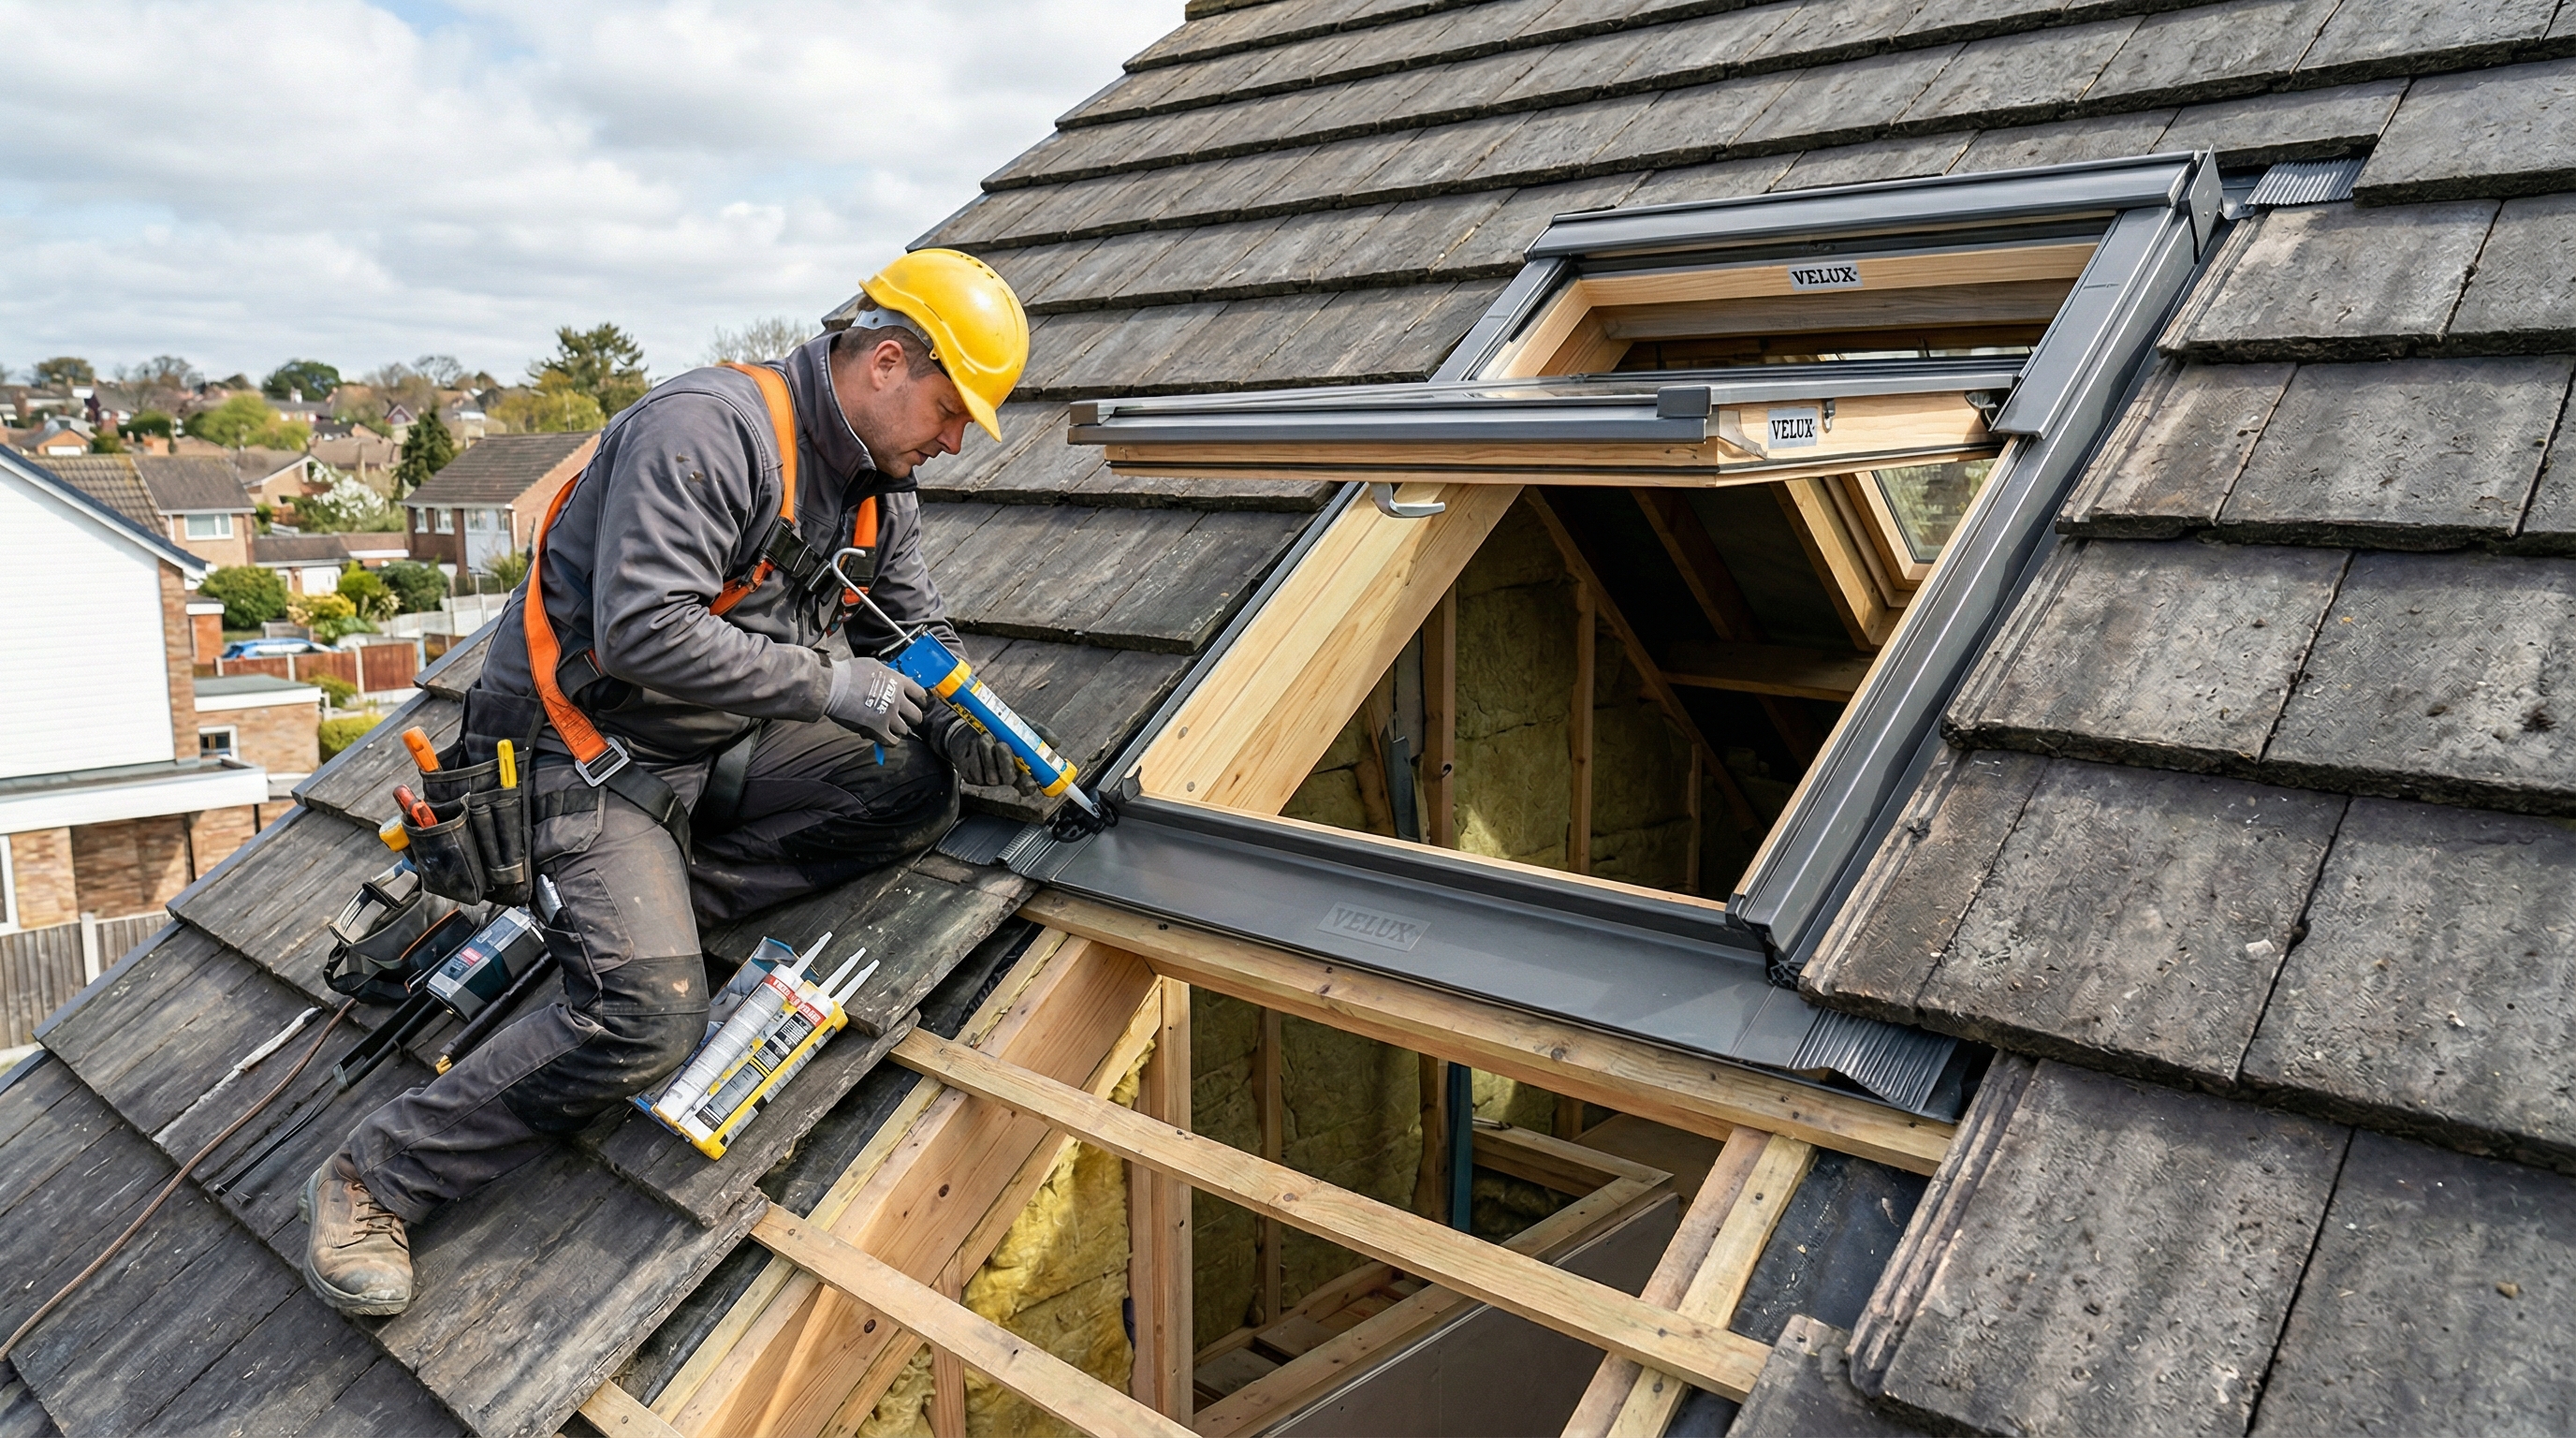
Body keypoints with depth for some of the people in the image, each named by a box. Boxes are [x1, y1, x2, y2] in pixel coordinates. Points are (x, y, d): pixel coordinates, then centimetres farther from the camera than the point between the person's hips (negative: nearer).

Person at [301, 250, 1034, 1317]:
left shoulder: (879, 484, 7)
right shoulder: (706, 427, -22)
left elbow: (916, 629, 16)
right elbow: (645, 632, -30)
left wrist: (955, 720, -6)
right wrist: (835, 685, -26)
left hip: (713, 752, 9)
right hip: (587, 750, -8)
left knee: (918, 790, -13)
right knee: (650, 1018, -24)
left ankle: (611, 916, -7)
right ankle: (373, 1179, -2)